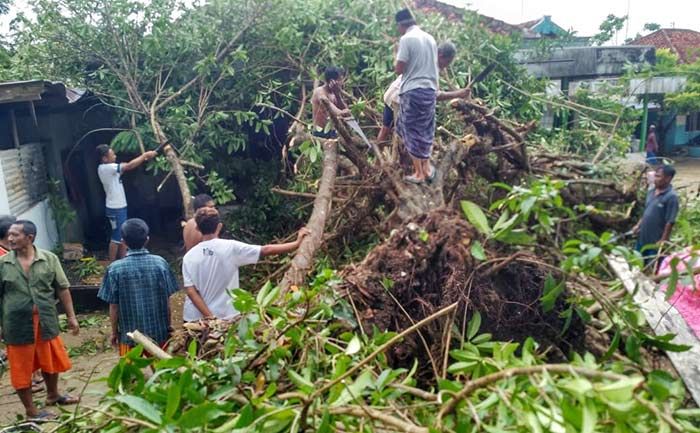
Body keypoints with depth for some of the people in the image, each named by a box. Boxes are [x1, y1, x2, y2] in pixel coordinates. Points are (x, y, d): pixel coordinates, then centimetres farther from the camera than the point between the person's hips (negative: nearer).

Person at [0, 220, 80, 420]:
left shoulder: (50, 259, -4)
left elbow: (62, 289, 1)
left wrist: (71, 316, 0)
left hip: (47, 321, 2)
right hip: (17, 325, -1)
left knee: (50, 362, 19)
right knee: (21, 369, 9)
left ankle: (53, 395, 43)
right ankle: (31, 410, 27)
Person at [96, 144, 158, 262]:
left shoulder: (105, 168, 8)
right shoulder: (107, 168, -21)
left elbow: (127, 167, 9)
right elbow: (129, 166, -23)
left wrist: (143, 159, -3)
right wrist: (145, 155, -14)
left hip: (118, 207, 10)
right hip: (115, 209, -10)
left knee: (123, 236, 17)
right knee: (116, 238, 0)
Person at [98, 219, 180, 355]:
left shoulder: (115, 269, -14)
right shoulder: (160, 263, -10)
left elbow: (114, 306, -8)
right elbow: (167, 301, -4)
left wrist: (114, 332, 7)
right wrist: (168, 328, 9)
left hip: (130, 334, -1)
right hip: (159, 332, 1)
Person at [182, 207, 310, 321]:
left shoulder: (189, 256, -7)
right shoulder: (230, 247, -13)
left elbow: (190, 291, -11)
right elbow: (266, 250, -14)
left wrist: (209, 317, -10)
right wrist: (297, 243, -8)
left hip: (194, 319, 2)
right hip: (223, 318, -1)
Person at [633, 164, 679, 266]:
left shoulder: (671, 197, -19)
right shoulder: (651, 192, 4)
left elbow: (670, 222, -19)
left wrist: (663, 240, -18)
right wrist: (638, 225, 9)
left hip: (656, 240, -7)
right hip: (643, 237, 7)